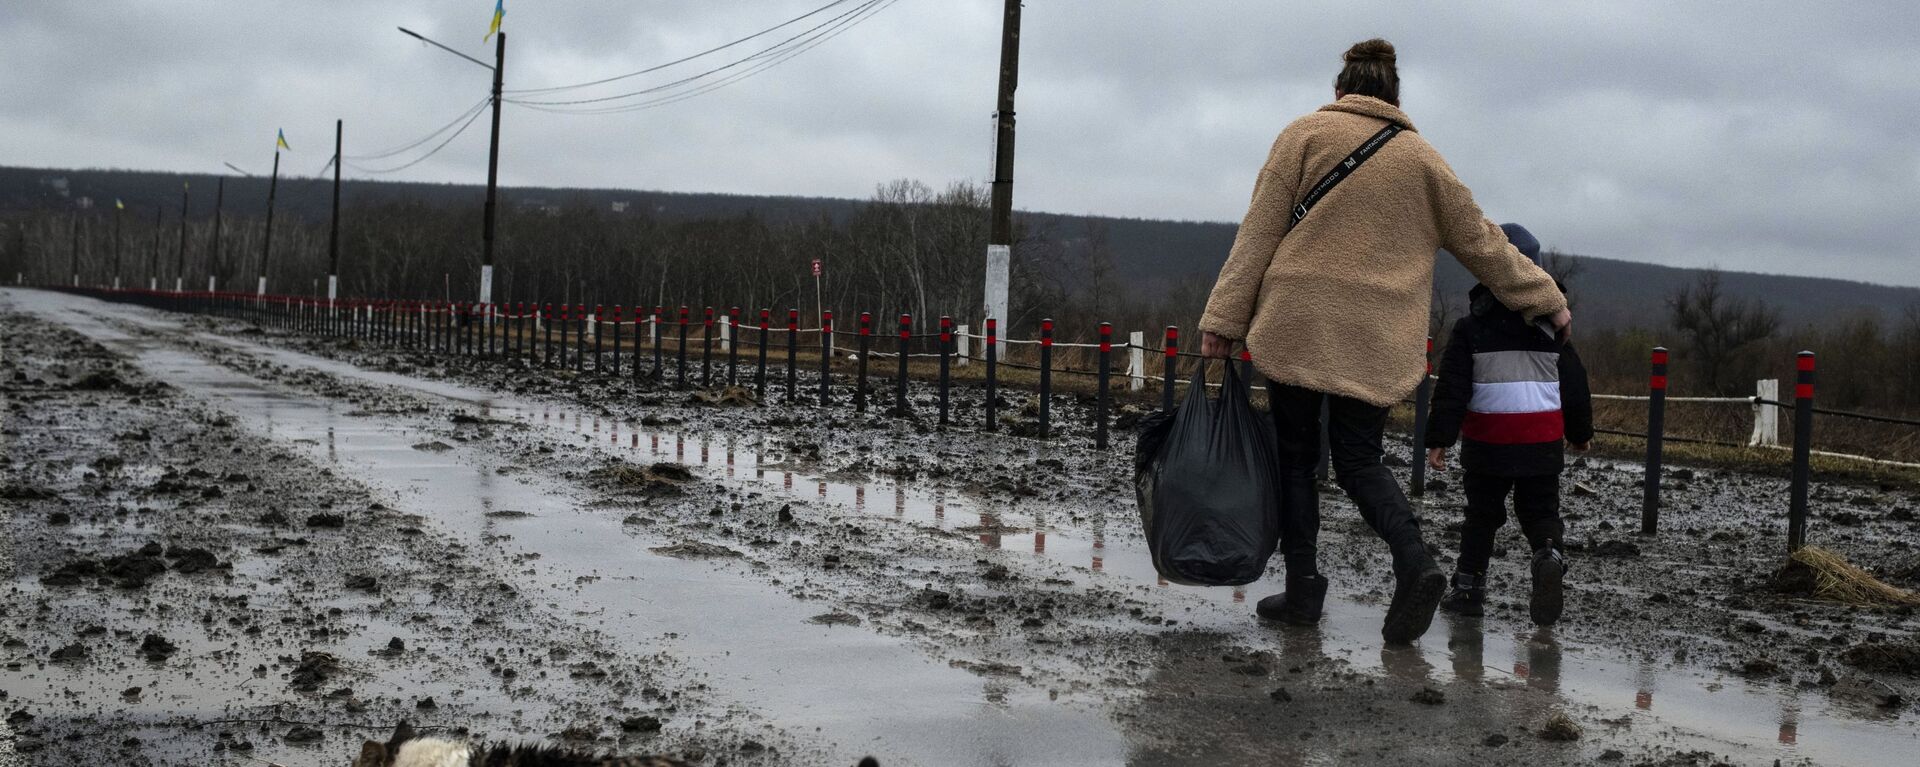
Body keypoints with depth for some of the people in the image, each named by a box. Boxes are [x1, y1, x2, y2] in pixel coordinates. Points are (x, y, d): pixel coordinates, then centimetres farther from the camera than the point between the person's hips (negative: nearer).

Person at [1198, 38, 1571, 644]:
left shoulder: (1306, 135, 3)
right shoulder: (1422, 158, 10)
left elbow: (1259, 232, -2)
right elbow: (1481, 242, 15)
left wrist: (1224, 317, -2)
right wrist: (1546, 299, 25)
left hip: (1297, 327, -2)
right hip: (1377, 342, 2)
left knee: (1295, 456, 9)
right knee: (1358, 460, 11)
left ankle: (1302, 586, 5)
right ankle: (1414, 563, -11)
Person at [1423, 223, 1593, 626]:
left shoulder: (1471, 328, -3)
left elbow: (1452, 388, -7)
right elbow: (1574, 383, 12)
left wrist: (1439, 438, -6)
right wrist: (1580, 432, 24)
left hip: (1487, 439, -1)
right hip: (1543, 439, 1)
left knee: (1482, 513, 11)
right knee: (1541, 511, 10)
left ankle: (1469, 586, 12)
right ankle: (1548, 555, -19)